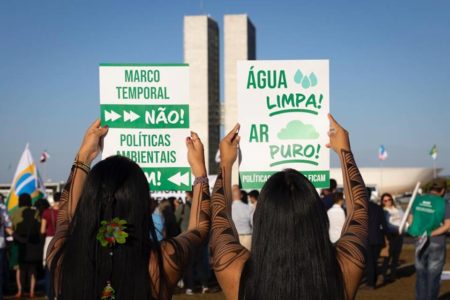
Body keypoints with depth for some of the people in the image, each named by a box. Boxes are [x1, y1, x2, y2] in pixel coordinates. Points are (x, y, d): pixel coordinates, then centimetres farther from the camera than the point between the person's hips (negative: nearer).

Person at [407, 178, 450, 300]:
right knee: (433, 276, 5)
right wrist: (431, 234, -18)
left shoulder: (418, 200, 1)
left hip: (420, 242, 4)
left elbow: (410, 220, 5)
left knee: (421, 275, 13)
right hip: (437, 244, -4)